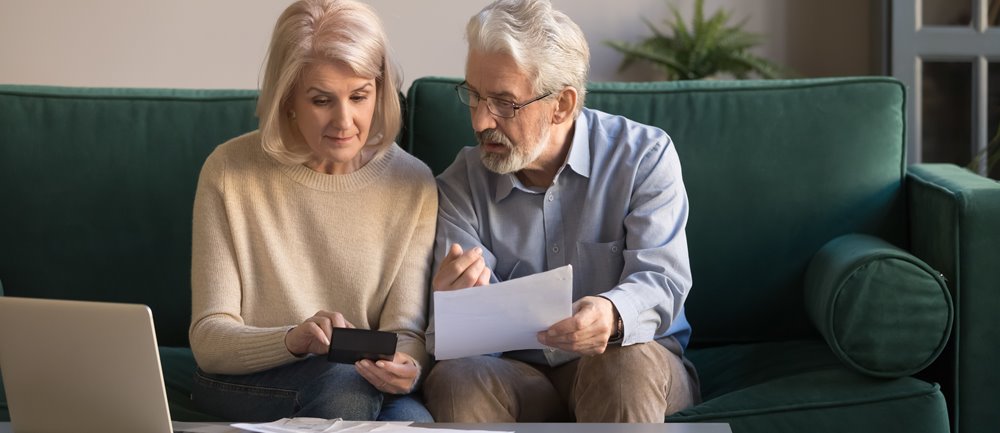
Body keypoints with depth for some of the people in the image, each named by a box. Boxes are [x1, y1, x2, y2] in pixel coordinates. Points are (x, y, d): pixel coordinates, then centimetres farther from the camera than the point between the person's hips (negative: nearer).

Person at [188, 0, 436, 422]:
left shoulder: (413, 185, -2)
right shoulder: (230, 172, -7)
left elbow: (405, 329, -3)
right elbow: (208, 340, -8)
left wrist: (405, 367, -29)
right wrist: (294, 339, -29)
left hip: (365, 384, 2)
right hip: (245, 383, -2)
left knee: (412, 418, -32)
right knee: (343, 383, -34)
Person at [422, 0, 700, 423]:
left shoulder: (644, 156, -6)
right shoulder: (461, 185, 0)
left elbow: (663, 280, -17)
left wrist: (612, 315, -42)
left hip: (638, 372, -2)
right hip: (520, 373, 2)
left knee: (627, 361, -37)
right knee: (452, 380, -30)